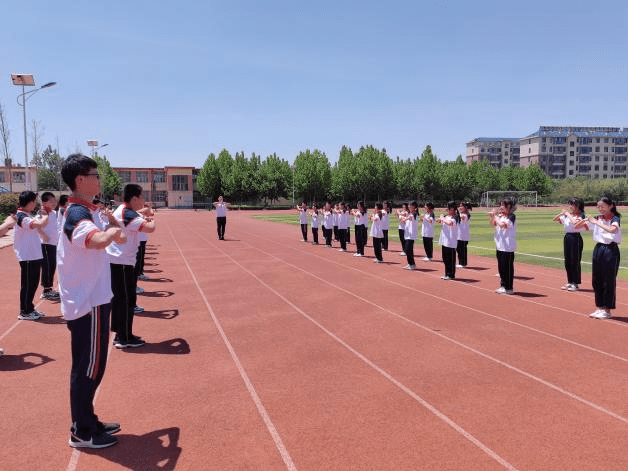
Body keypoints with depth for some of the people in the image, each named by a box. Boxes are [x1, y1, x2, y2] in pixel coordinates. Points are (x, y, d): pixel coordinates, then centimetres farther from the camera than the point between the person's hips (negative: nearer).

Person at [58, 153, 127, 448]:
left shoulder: (84, 211, 12)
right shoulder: (78, 214, -19)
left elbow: (116, 239, 24)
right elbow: (98, 240, -40)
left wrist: (112, 226, 7)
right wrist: (113, 230, -22)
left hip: (90, 300, 10)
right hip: (88, 303, -10)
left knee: (88, 366, 18)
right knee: (88, 368, 1)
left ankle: (87, 422, 31)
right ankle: (81, 433, 15)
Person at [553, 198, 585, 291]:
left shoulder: (580, 215, -8)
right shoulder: (566, 215, 10)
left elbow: (575, 222, -27)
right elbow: (555, 219, 16)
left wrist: (569, 214, -15)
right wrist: (562, 213, 2)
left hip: (576, 238, -7)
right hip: (567, 237, 7)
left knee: (575, 261, -3)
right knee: (567, 261, 10)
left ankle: (575, 283, 5)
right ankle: (570, 282, 20)